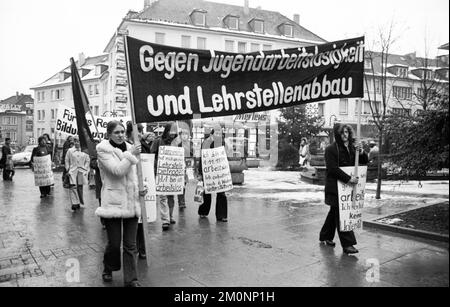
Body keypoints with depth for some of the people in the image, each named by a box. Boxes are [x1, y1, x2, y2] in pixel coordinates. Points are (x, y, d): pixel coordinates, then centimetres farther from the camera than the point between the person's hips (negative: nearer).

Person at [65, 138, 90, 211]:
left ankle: (79, 203, 26)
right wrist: (68, 170, 1)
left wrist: (85, 169, 2)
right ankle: (74, 204, -14)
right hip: (72, 171, -1)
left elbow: (88, 160, 10)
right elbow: (66, 161, 8)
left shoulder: (84, 151, 5)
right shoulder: (70, 151, 6)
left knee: (80, 187, 8)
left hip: (81, 172, 1)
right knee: (73, 187, -12)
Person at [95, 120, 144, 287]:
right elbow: (118, 170, -19)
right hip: (113, 202, -4)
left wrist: (139, 188, 9)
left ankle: (131, 279, 17)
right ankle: (108, 270, 35)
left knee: (130, 244, 6)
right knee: (114, 243, 5)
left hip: (131, 202, 5)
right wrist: (131, 155, -14)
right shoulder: (103, 150, -5)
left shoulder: (129, 148, 12)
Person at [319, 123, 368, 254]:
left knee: (335, 212, 18)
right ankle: (347, 244, -3)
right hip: (335, 187, -7)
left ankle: (325, 236, 33)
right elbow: (333, 168, -18)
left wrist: (361, 153, -9)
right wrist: (348, 178, -24)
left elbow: (364, 162, 12)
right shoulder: (331, 149, -9)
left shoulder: (352, 147, 11)